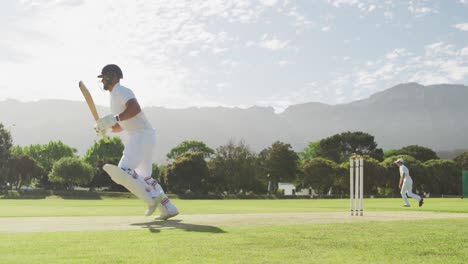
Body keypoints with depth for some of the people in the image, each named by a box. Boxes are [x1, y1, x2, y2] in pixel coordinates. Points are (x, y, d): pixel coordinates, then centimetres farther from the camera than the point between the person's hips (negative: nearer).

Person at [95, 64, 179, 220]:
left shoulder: (121, 91, -7)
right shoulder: (114, 96, 23)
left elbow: (135, 108, -28)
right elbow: (121, 126, 26)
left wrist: (114, 119, -30)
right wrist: (106, 127, 9)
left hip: (142, 136, -11)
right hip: (134, 138, 11)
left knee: (124, 172, -22)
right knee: (143, 177, 15)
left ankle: (152, 199, -17)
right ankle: (168, 209, 18)